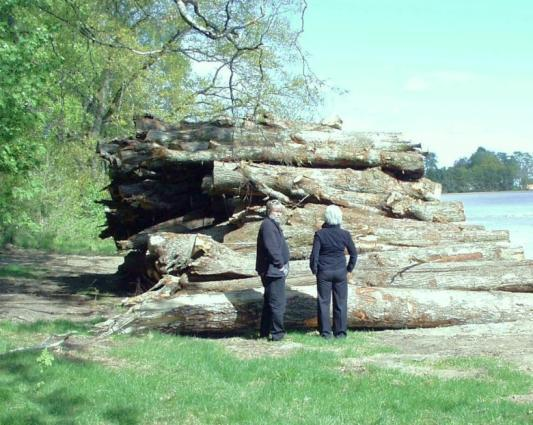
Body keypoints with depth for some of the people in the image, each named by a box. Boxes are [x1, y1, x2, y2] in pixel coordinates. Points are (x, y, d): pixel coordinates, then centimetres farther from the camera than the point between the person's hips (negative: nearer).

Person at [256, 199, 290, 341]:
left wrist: (283, 265, 13)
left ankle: (264, 332, 24)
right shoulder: (268, 225, -16)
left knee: (269, 303, 17)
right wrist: (280, 264, -16)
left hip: (275, 271, 11)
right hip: (273, 270, -11)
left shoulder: (274, 225, 18)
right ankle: (277, 333, -2)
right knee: (277, 303, -7)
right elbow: (271, 248, -23)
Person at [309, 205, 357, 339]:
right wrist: (349, 268, 15)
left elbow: (314, 254, -9)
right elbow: (354, 253, 3)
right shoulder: (345, 234, -4)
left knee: (323, 302, 7)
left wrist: (314, 269, 6)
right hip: (340, 272, 1)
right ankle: (340, 332, 11)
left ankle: (325, 332, 7)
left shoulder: (320, 234, -10)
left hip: (324, 272, -1)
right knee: (340, 302, 9)